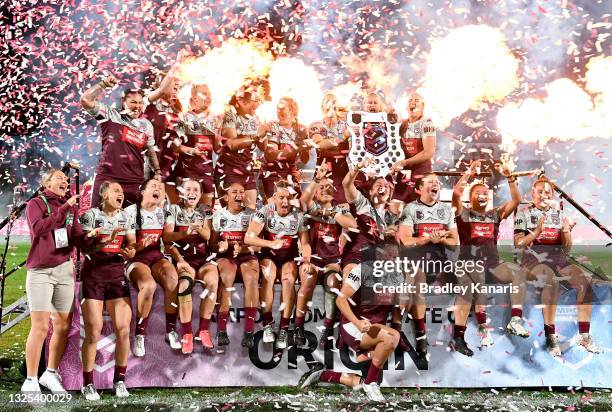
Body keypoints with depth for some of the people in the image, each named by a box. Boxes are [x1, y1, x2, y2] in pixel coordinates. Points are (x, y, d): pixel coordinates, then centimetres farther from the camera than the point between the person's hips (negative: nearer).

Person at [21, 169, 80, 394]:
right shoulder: (36, 203, 0)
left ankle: (51, 374, 19)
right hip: (40, 270, -5)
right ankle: (31, 381, -2)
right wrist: (64, 208, -20)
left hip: (64, 269, 5)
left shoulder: (71, 207, 14)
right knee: (40, 327, -10)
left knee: (63, 326, 5)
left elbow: (76, 236, 10)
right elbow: (39, 228, -19)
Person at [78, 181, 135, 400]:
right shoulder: (91, 215, -2)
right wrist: (106, 242, -23)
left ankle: (119, 381, 9)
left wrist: (130, 252, -13)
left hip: (117, 274, 4)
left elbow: (132, 246, 10)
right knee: (93, 331, -5)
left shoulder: (126, 218, 10)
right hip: (93, 274, -4)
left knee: (123, 329, -3)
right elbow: (85, 247, -8)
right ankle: (88, 384, 6)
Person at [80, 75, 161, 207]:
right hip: (107, 178, -2)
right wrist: (104, 84, -5)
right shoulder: (110, 115, 2)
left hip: (135, 182, 2)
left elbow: (151, 151, 22)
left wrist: (157, 171, 14)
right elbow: (85, 100, -7)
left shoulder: (146, 125, 11)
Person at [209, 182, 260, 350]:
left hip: (247, 255, 1)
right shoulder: (218, 215, 11)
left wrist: (242, 248, -18)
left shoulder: (251, 215, 9)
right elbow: (212, 243, 7)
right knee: (227, 277, -36)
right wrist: (220, 246, -17)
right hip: (225, 256, 0)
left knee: (251, 278, -34)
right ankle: (221, 330, -38)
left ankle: (249, 331, -37)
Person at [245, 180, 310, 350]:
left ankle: (284, 328, -25)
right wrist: (271, 244, -32)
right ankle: (267, 324, -25)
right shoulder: (265, 212, -11)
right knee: (268, 275, -33)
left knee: (289, 279, -30)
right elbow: (248, 238, -18)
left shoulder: (298, 215, -5)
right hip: (269, 255, -1)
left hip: (290, 257, 1)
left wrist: (306, 257, -25)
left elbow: (305, 243, -2)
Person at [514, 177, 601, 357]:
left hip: (558, 259, 5)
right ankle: (550, 336, -34)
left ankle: (584, 335, -16)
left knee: (584, 281, -22)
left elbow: (567, 246, 14)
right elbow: (518, 243, -4)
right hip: (534, 260, -5)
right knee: (552, 282, -37)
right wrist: (536, 232, -18)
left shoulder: (559, 214, 16)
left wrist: (566, 231, -6)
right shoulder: (524, 213, 5)